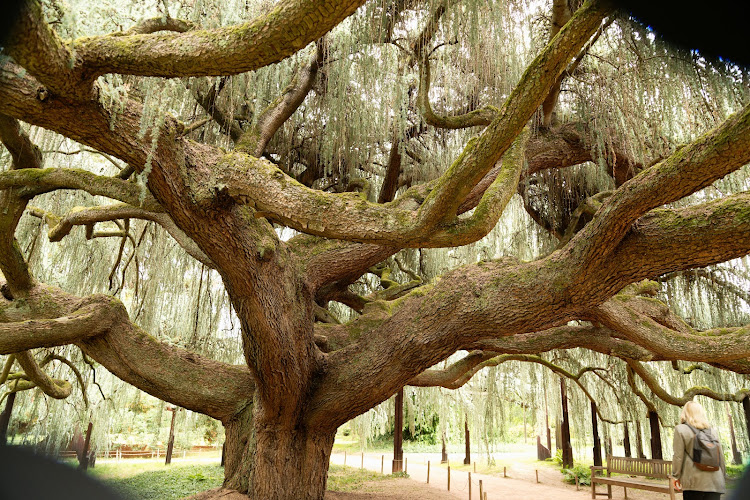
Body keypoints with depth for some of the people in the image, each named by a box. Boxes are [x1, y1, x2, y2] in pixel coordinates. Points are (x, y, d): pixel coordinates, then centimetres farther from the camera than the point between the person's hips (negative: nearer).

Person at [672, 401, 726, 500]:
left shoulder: (681, 430, -2)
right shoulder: (712, 431, 10)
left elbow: (678, 456, -5)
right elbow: (721, 457, 13)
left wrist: (677, 476, 6)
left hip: (694, 482, -4)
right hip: (715, 483, 4)